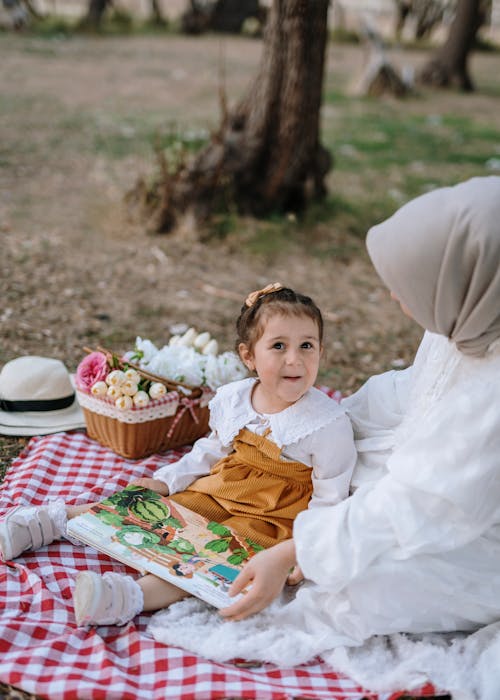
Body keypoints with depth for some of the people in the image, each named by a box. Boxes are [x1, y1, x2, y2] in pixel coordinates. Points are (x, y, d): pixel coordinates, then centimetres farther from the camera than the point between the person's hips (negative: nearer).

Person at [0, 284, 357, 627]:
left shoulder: (329, 423, -19)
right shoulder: (231, 399, -3)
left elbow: (330, 498, -14)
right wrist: (165, 481, 8)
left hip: (272, 519, -6)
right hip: (221, 490, 6)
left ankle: (133, 596, -47)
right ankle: (53, 519, 5)